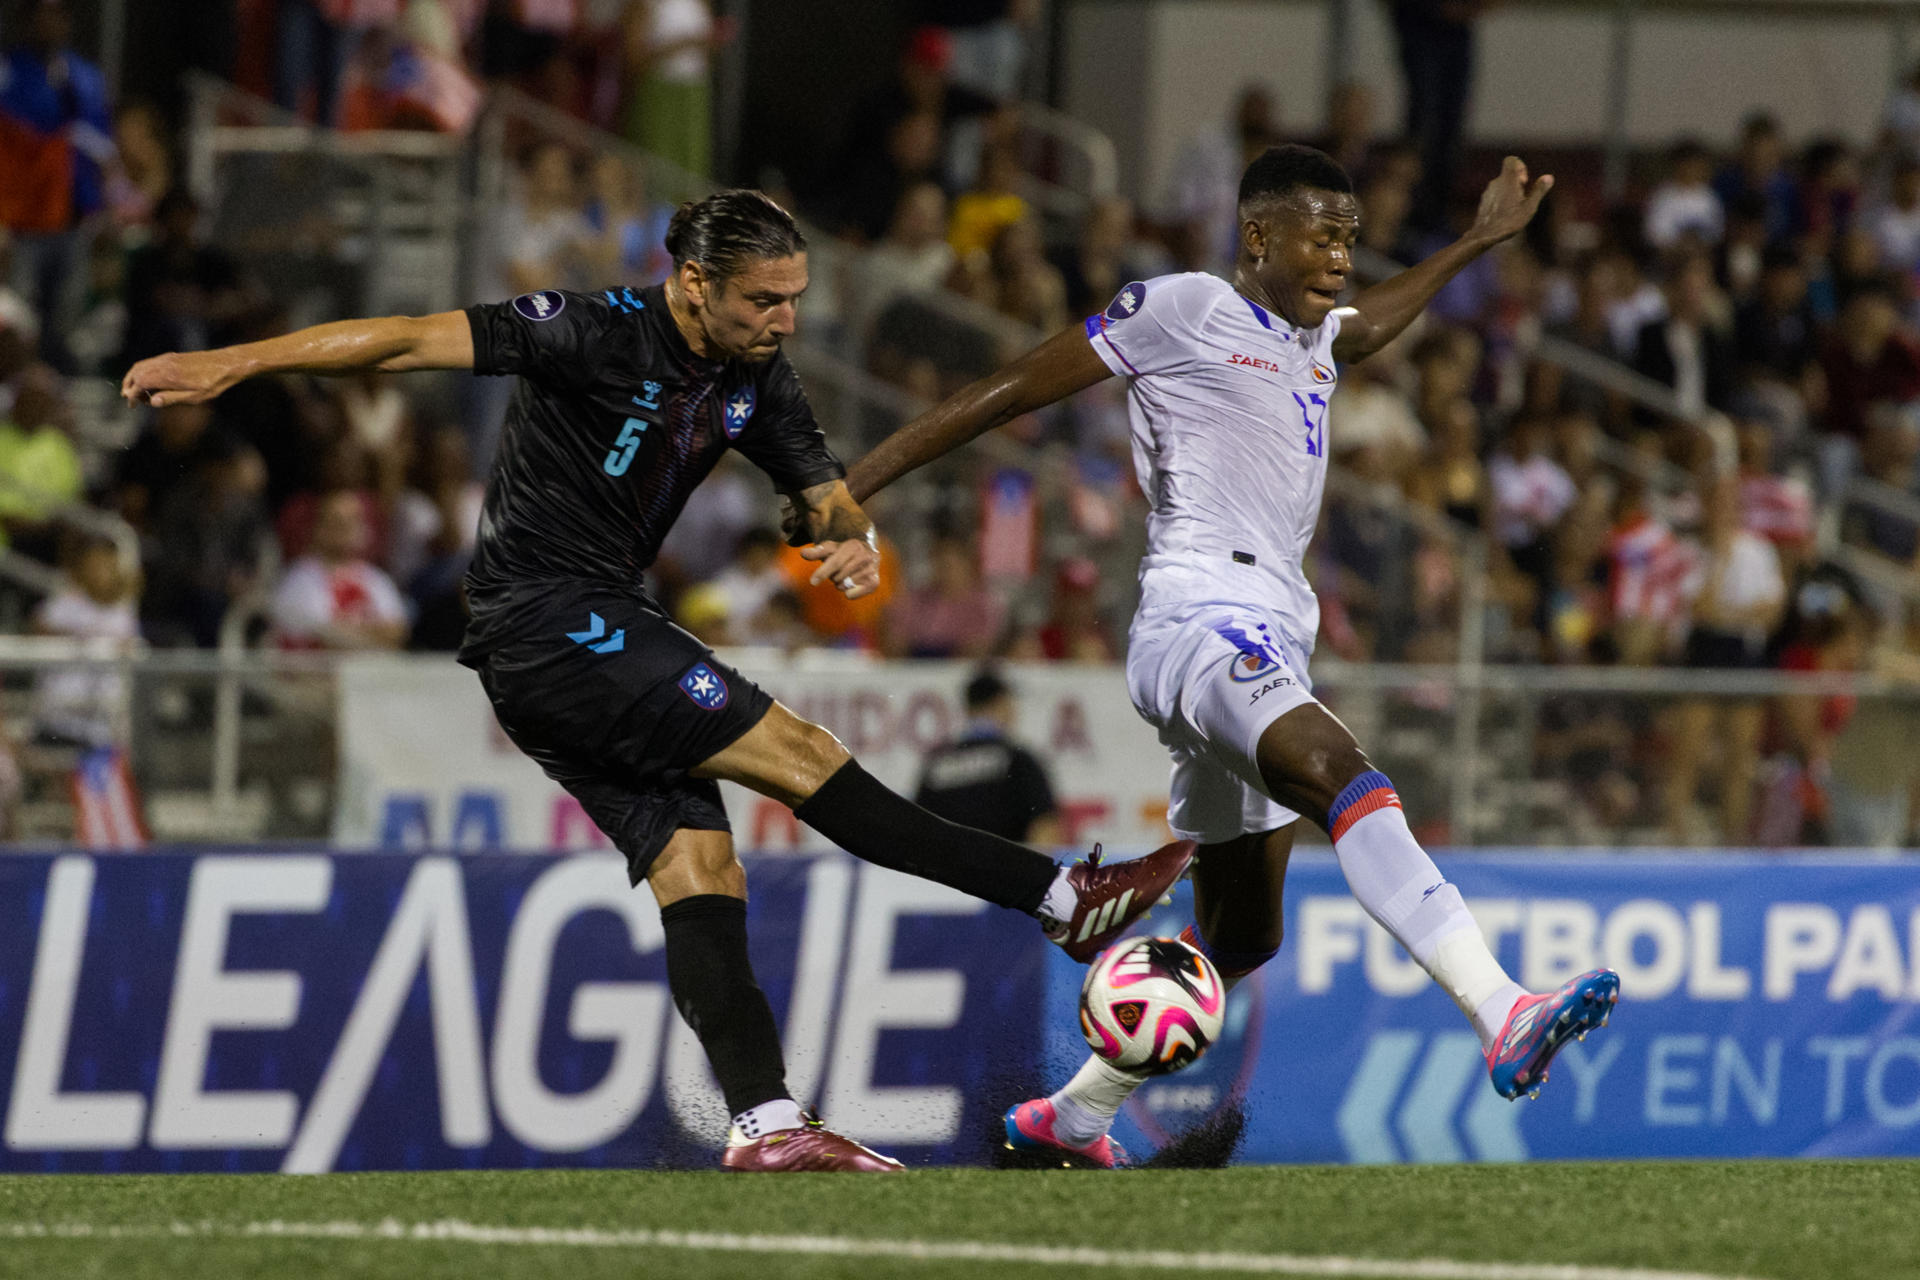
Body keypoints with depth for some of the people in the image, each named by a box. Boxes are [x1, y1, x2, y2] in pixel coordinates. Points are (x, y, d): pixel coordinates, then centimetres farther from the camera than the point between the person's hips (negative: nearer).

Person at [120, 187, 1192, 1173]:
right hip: (546, 625, -9)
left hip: (605, 627, 9)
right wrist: (231, 364, -23)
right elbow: (414, 341, -18)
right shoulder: (594, 334, -17)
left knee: (698, 862, -3)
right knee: (800, 756, -10)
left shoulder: (755, 381, 6)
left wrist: (853, 538, -14)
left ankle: (766, 1126, -9)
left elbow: (824, 489, 13)